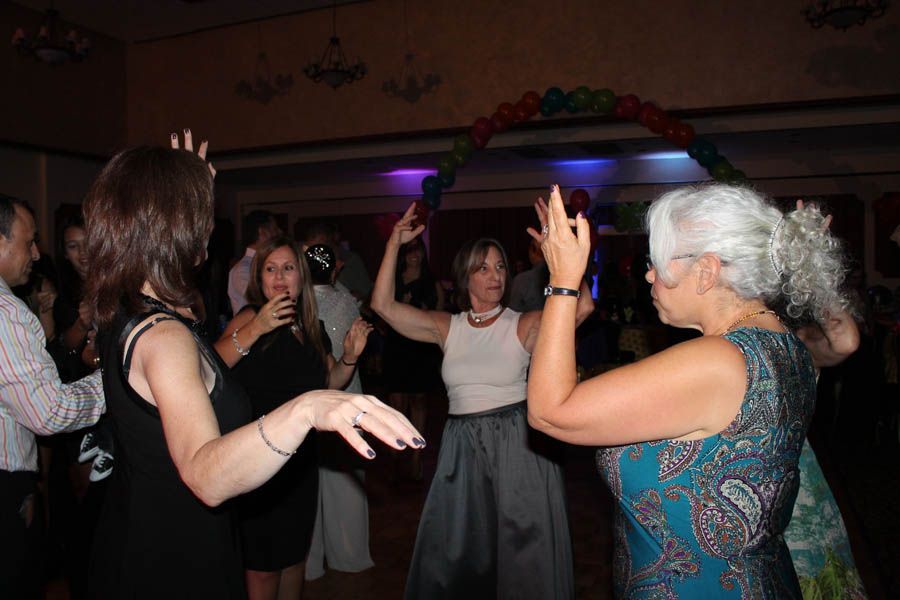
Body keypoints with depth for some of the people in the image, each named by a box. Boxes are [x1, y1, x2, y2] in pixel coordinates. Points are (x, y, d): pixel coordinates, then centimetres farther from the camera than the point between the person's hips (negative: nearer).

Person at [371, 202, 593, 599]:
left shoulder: (523, 325, -5)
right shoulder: (447, 328, 4)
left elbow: (582, 306, -21)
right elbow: (382, 305, -1)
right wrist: (394, 245, -6)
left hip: (517, 444, -3)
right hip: (462, 446, 3)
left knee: (521, 550, 9)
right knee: (455, 552, 15)